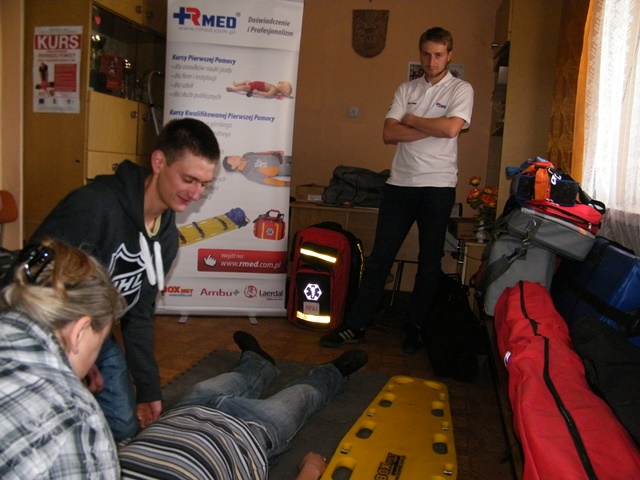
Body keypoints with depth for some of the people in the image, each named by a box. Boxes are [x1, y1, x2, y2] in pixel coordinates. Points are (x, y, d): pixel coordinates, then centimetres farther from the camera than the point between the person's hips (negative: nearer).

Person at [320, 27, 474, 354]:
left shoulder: (460, 90, 4)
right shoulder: (406, 90, 12)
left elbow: (451, 128, -16)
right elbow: (389, 134, -1)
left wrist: (412, 121, -3)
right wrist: (433, 128, -9)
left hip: (438, 186, -2)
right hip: (400, 183, 3)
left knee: (430, 262, 6)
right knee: (379, 257, 2)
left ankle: (414, 327, 19)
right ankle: (355, 325, 8)